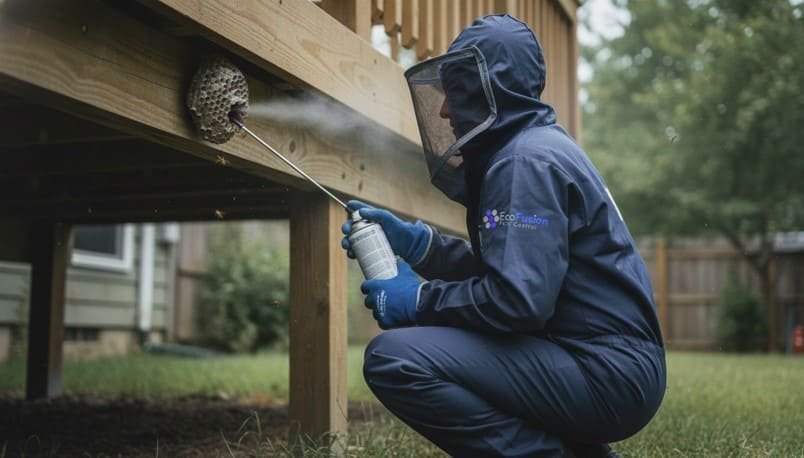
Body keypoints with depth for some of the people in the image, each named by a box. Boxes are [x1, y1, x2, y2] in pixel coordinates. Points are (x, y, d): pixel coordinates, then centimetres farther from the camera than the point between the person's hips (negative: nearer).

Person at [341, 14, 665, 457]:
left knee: (393, 358, -21)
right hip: (609, 361, 10)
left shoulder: (527, 160, -14)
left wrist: (418, 300, -10)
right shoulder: (537, 145, 17)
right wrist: (414, 240, 12)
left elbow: (519, 300, -23)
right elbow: (500, 269, 19)